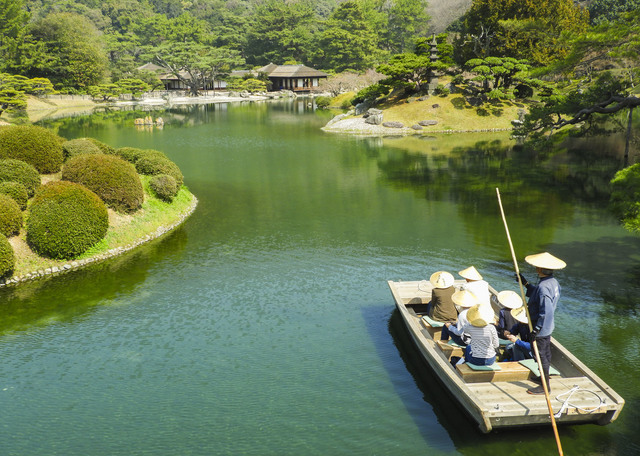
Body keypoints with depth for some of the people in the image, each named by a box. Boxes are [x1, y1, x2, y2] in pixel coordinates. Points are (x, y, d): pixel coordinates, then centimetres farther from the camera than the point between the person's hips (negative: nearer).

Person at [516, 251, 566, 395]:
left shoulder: (543, 286, -29)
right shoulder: (553, 282, 0)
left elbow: (545, 312, -30)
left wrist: (536, 330, -26)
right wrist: (526, 284, 14)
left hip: (541, 328, -10)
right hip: (548, 326, 10)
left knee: (541, 356, 3)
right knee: (546, 353, 23)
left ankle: (545, 386, 14)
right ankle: (545, 377, 39)